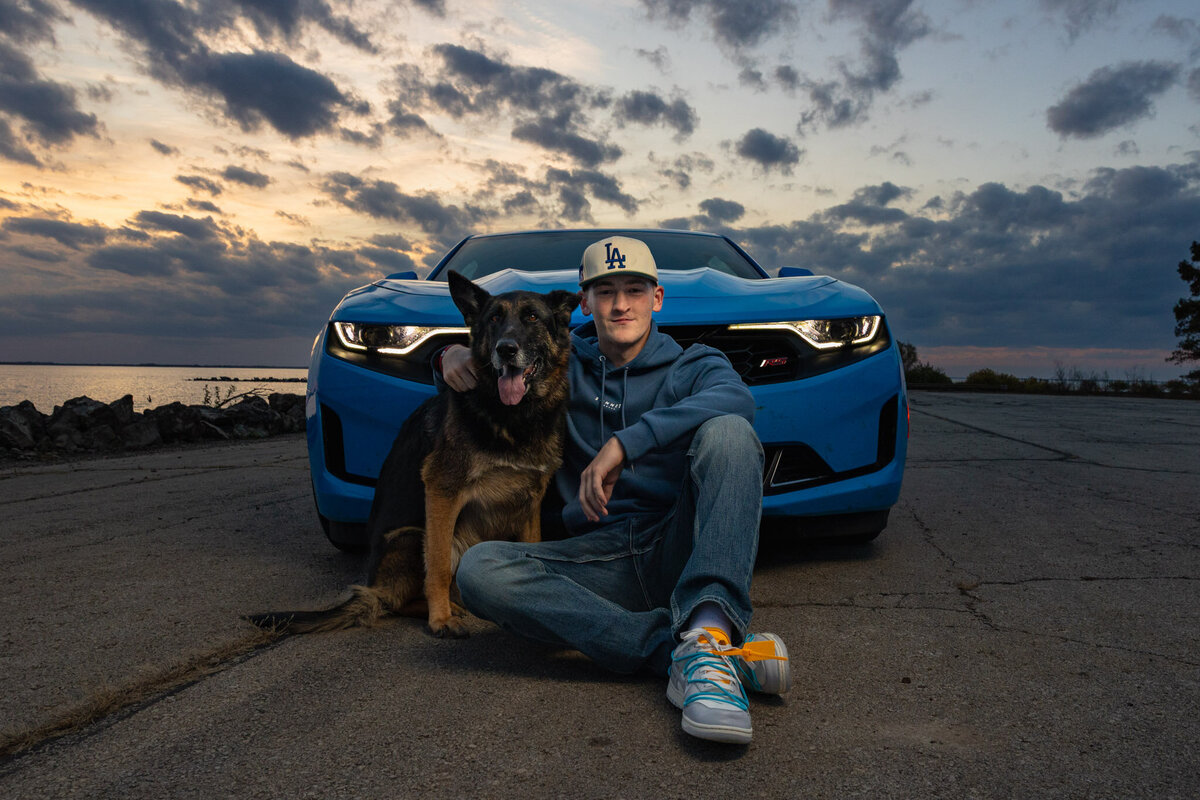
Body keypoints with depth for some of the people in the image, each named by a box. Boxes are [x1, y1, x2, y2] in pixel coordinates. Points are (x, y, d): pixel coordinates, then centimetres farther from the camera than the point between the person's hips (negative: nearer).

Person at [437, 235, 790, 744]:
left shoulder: (693, 366, 9)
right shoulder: (563, 367, 18)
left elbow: (736, 402, -17)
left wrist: (626, 442, -28)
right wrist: (454, 354, 6)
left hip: (680, 548, -2)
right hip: (602, 558, 2)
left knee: (727, 432, -28)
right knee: (479, 570, -26)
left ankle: (708, 629, -46)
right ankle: (677, 650, -35)